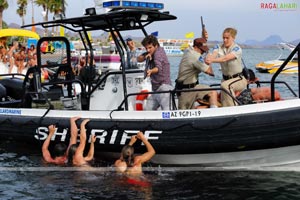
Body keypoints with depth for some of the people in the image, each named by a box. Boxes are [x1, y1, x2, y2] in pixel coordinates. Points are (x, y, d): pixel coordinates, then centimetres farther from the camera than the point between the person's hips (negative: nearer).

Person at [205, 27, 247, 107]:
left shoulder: (237, 49, -16)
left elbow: (225, 58, -33)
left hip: (238, 79, -6)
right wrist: (208, 58, -48)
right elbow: (213, 55, -22)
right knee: (224, 103, 2)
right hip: (226, 79, 6)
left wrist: (212, 60, -51)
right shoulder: (219, 47, 0)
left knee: (225, 85, -36)